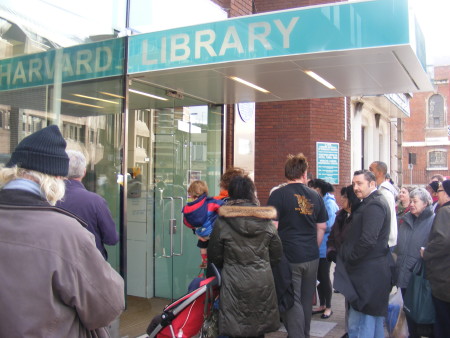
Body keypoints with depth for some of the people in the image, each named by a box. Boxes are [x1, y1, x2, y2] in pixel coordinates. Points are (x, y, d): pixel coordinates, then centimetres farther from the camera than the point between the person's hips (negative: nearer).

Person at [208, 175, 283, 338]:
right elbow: (277, 253, 7)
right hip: (263, 284, 3)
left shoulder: (222, 222, -7)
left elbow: (214, 257, 0)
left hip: (235, 285, -3)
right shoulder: (266, 221, 0)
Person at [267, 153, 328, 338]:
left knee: (292, 302, 1)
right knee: (306, 300, 17)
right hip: (312, 257, 5)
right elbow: (322, 227, 13)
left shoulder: (278, 194, -9)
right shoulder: (315, 196, 6)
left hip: (289, 257, -5)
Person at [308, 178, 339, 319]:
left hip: (325, 246, -7)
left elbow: (329, 225, -21)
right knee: (319, 276, 13)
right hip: (317, 246, 7)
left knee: (324, 277, 3)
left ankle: (328, 307, 17)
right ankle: (322, 305, 26)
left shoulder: (329, 203, -14)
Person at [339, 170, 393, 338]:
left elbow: (368, 240, -26)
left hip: (368, 272, -11)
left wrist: (349, 259, -13)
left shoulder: (373, 205, -18)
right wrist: (349, 259, 10)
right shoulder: (375, 202, 15)